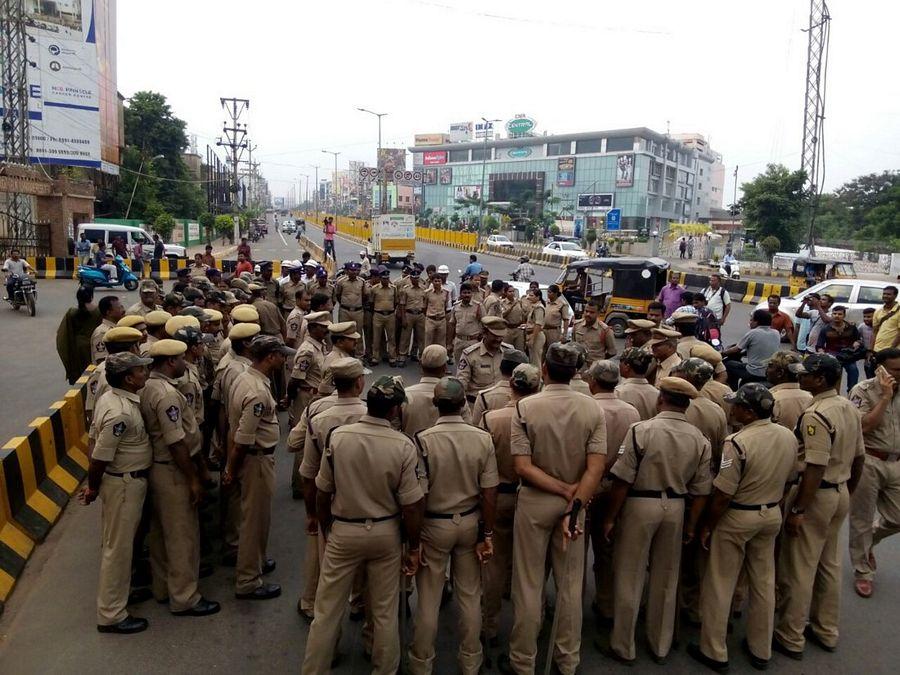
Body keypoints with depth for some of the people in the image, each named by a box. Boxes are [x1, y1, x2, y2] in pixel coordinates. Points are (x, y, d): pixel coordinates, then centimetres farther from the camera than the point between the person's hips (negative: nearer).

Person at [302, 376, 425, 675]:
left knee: (327, 610, 14)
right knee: (385, 612, 17)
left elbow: (323, 493, -4)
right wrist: (413, 547, 1)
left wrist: (326, 532, 12)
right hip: (385, 533, 0)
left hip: (343, 531, 0)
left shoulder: (338, 436, -14)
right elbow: (411, 505, -14)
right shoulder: (403, 445, -17)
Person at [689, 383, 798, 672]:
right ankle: (761, 650, 33)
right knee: (764, 583, 19)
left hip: (737, 517, -6)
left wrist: (708, 526, -8)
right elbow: (788, 478, 8)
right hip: (772, 515, 7)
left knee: (720, 585, 8)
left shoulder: (738, 442, -25)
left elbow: (723, 494, -21)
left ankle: (714, 652, 20)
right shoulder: (789, 437, -4)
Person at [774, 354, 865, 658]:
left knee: (798, 569, 3)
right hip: (841, 494, 9)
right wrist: (848, 492, 22)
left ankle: (791, 638, 14)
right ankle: (826, 630, 34)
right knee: (829, 564, 20)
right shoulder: (850, 408, 4)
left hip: (817, 496, -9)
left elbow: (815, 469, -27)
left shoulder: (815, 415, -24)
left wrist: (798, 510, -22)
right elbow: (859, 457, 12)